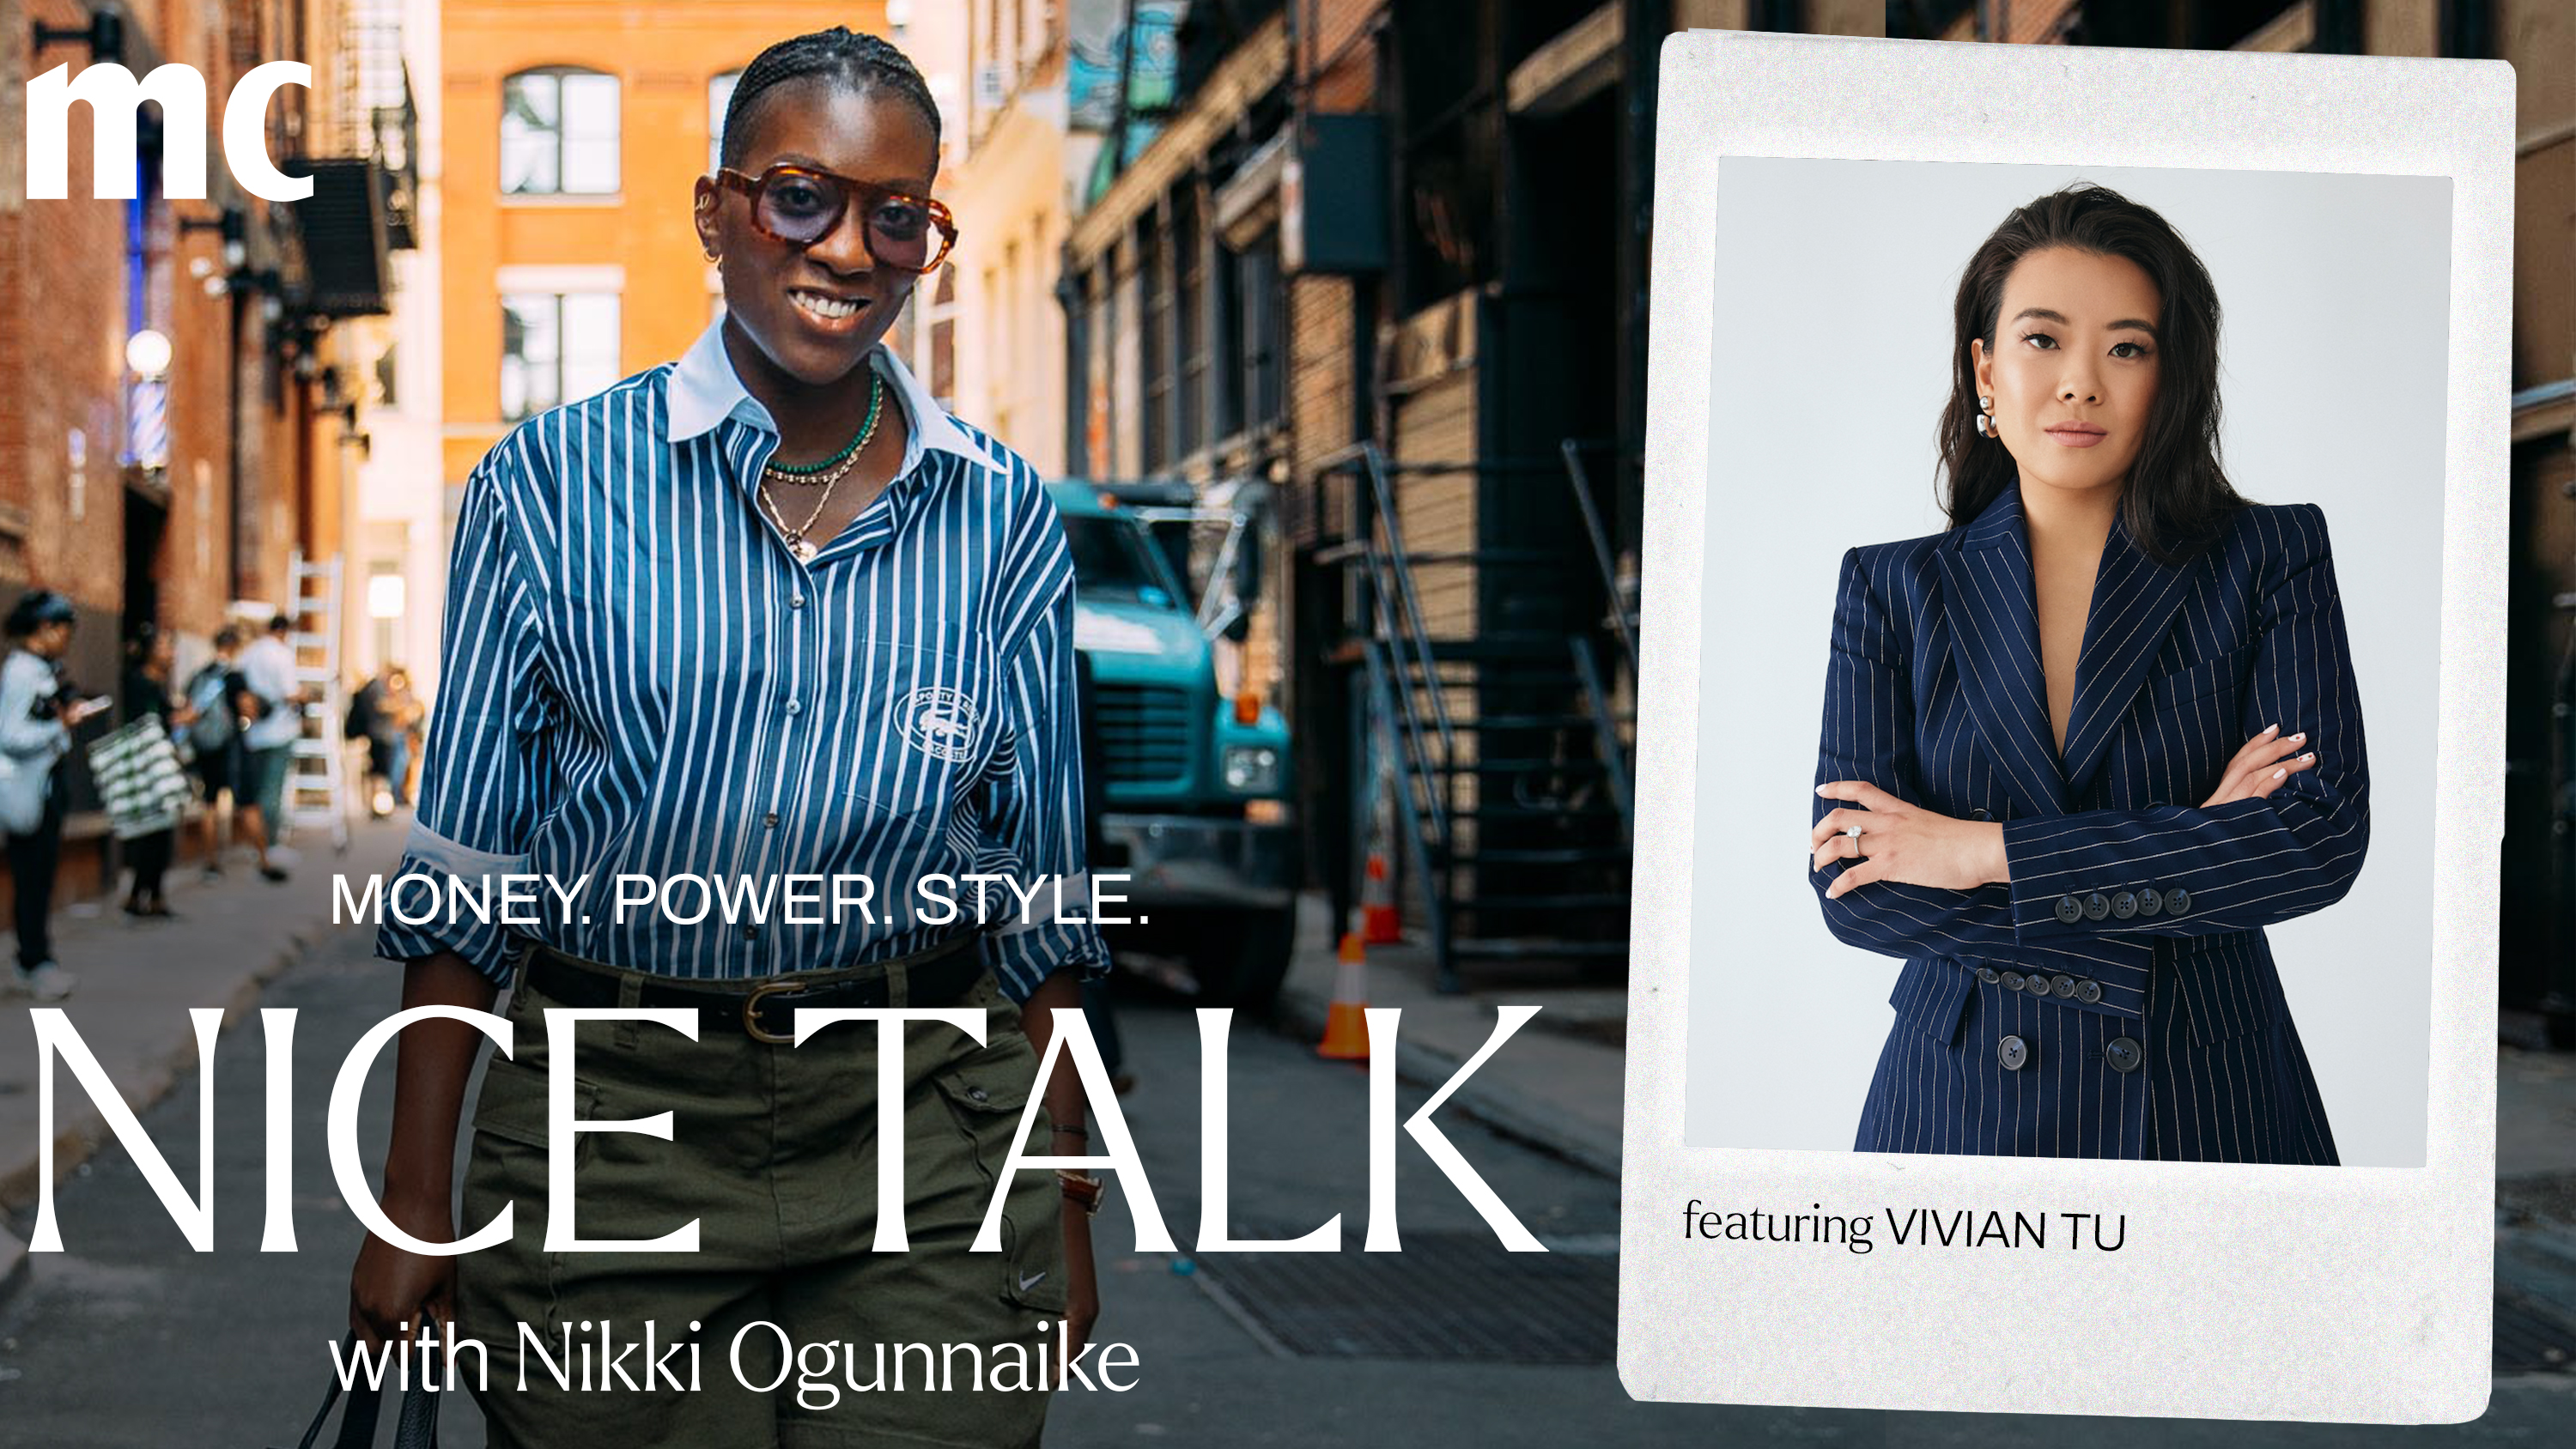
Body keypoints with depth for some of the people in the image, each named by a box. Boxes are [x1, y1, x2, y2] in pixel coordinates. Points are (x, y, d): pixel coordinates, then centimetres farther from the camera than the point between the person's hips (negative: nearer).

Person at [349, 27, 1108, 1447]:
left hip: (920, 1132, 1)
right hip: (609, 1119, -1)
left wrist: (1063, 1212, 9)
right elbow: (463, 867, 2)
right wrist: (413, 1204, 0)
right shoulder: (551, 483, 0)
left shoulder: (1003, 519, 4)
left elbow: (1041, 897, 9)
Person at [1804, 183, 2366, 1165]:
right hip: (1961, 1101, 1)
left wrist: (1981, 850, -16)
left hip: (2206, 1104, 0)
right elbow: (1854, 893, -8)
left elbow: (2323, 836, -14)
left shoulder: (2268, 560, -1)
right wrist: (2183, 862, -16)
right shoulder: (1891, 589, 2)